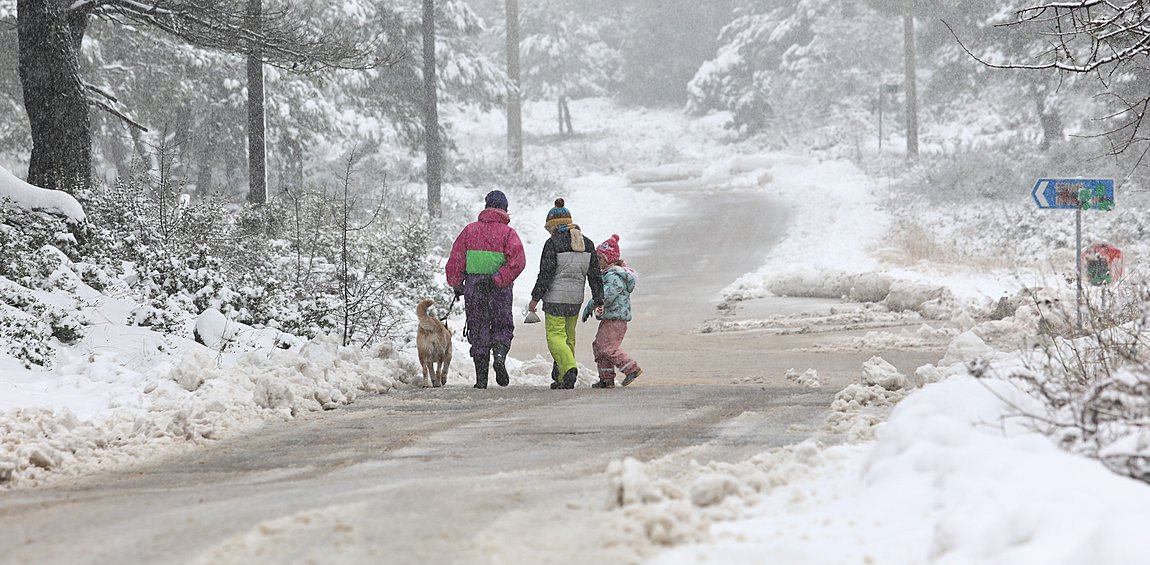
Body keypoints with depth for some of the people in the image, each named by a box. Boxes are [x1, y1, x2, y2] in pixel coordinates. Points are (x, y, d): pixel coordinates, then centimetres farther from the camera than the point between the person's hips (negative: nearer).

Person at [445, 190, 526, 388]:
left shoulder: (470, 229, 5)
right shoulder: (508, 232, -2)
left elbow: (455, 259, 3)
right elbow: (518, 261, -15)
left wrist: (457, 285, 10)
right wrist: (498, 280, -15)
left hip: (473, 288, 1)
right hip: (500, 290, -1)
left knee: (478, 329, 8)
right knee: (503, 326, 13)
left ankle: (481, 377, 4)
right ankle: (500, 354, -17)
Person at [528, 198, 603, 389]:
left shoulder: (553, 243, -10)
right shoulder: (587, 244, 7)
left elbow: (546, 273, -13)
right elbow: (595, 275, 8)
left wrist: (535, 298, -7)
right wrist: (599, 301, 11)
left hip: (555, 297, -6)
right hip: (576, 298, 6)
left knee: (555, 336, -4)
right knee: (568, 337, 15)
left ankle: (569, 368, -25)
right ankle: (561, 379, 19)